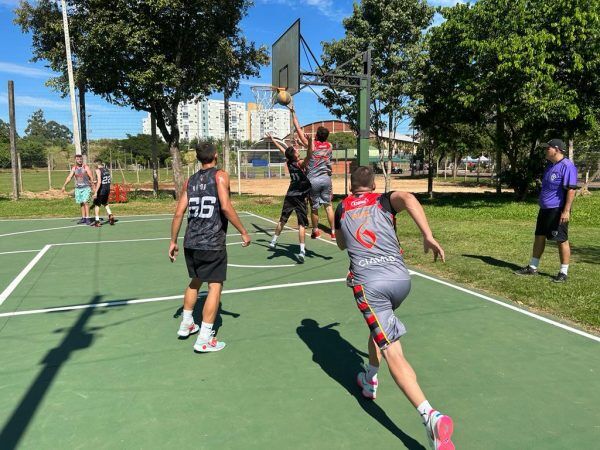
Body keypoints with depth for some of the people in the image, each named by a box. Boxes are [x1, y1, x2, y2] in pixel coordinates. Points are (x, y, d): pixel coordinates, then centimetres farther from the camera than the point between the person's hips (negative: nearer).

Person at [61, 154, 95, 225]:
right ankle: (83, 218, 16)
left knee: (85, 202, -13)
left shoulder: (86, 167, -5)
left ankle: (87, 218, -13)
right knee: (81, 203, 8)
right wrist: (64, 185, -1)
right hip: (78, 188, 5)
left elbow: (91, 177, -9)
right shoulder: (74, 168, 8)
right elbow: (69, 177, 6)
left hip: (86, 188, -5)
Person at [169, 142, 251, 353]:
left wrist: (173, 241, 15)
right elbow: (225, 207, -18)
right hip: (212, 243, -6)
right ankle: (204, 339, 1)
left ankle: (186, 325, 36)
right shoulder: (220, 176, -4)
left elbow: (179, 213, 8)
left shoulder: (190, 180, 12)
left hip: (191, 242, 6)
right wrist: (243, 232, -11)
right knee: (215, 286, 2)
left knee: (195, 281, 24)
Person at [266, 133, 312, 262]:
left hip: (289, 196, 6)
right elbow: (309, 156, -33)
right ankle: (302, 250, -15)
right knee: (302, 224, -7)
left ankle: (274, 241, 31)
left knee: (282, 220, 19)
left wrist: (272, 139, 32)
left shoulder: (288, 162, 2)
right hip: (300, 197, -6)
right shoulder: (300, 164, -13)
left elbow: (282, 149, 18)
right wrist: (310, 143, -48)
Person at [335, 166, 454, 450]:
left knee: (393, 353, -6)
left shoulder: (342, 208, 21)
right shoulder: (384, 200, 16)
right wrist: (428, 237, -14)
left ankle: (431, 417, -21)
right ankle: (369, 380, 45)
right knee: (380, 326, 32)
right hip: (401, 278, 3)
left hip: (368, 283, -2)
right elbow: (407, 198, -9)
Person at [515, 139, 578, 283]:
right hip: (545, 209, 10)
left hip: (558, 211, -9)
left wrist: (566, 211, -25)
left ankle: (563, 273, 10)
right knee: (539, 237, 13)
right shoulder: (550, 165, 14)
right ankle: (532, 268, 22)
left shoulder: (567, 166, -15)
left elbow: (571, 189, -21)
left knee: (562, 240, 0)